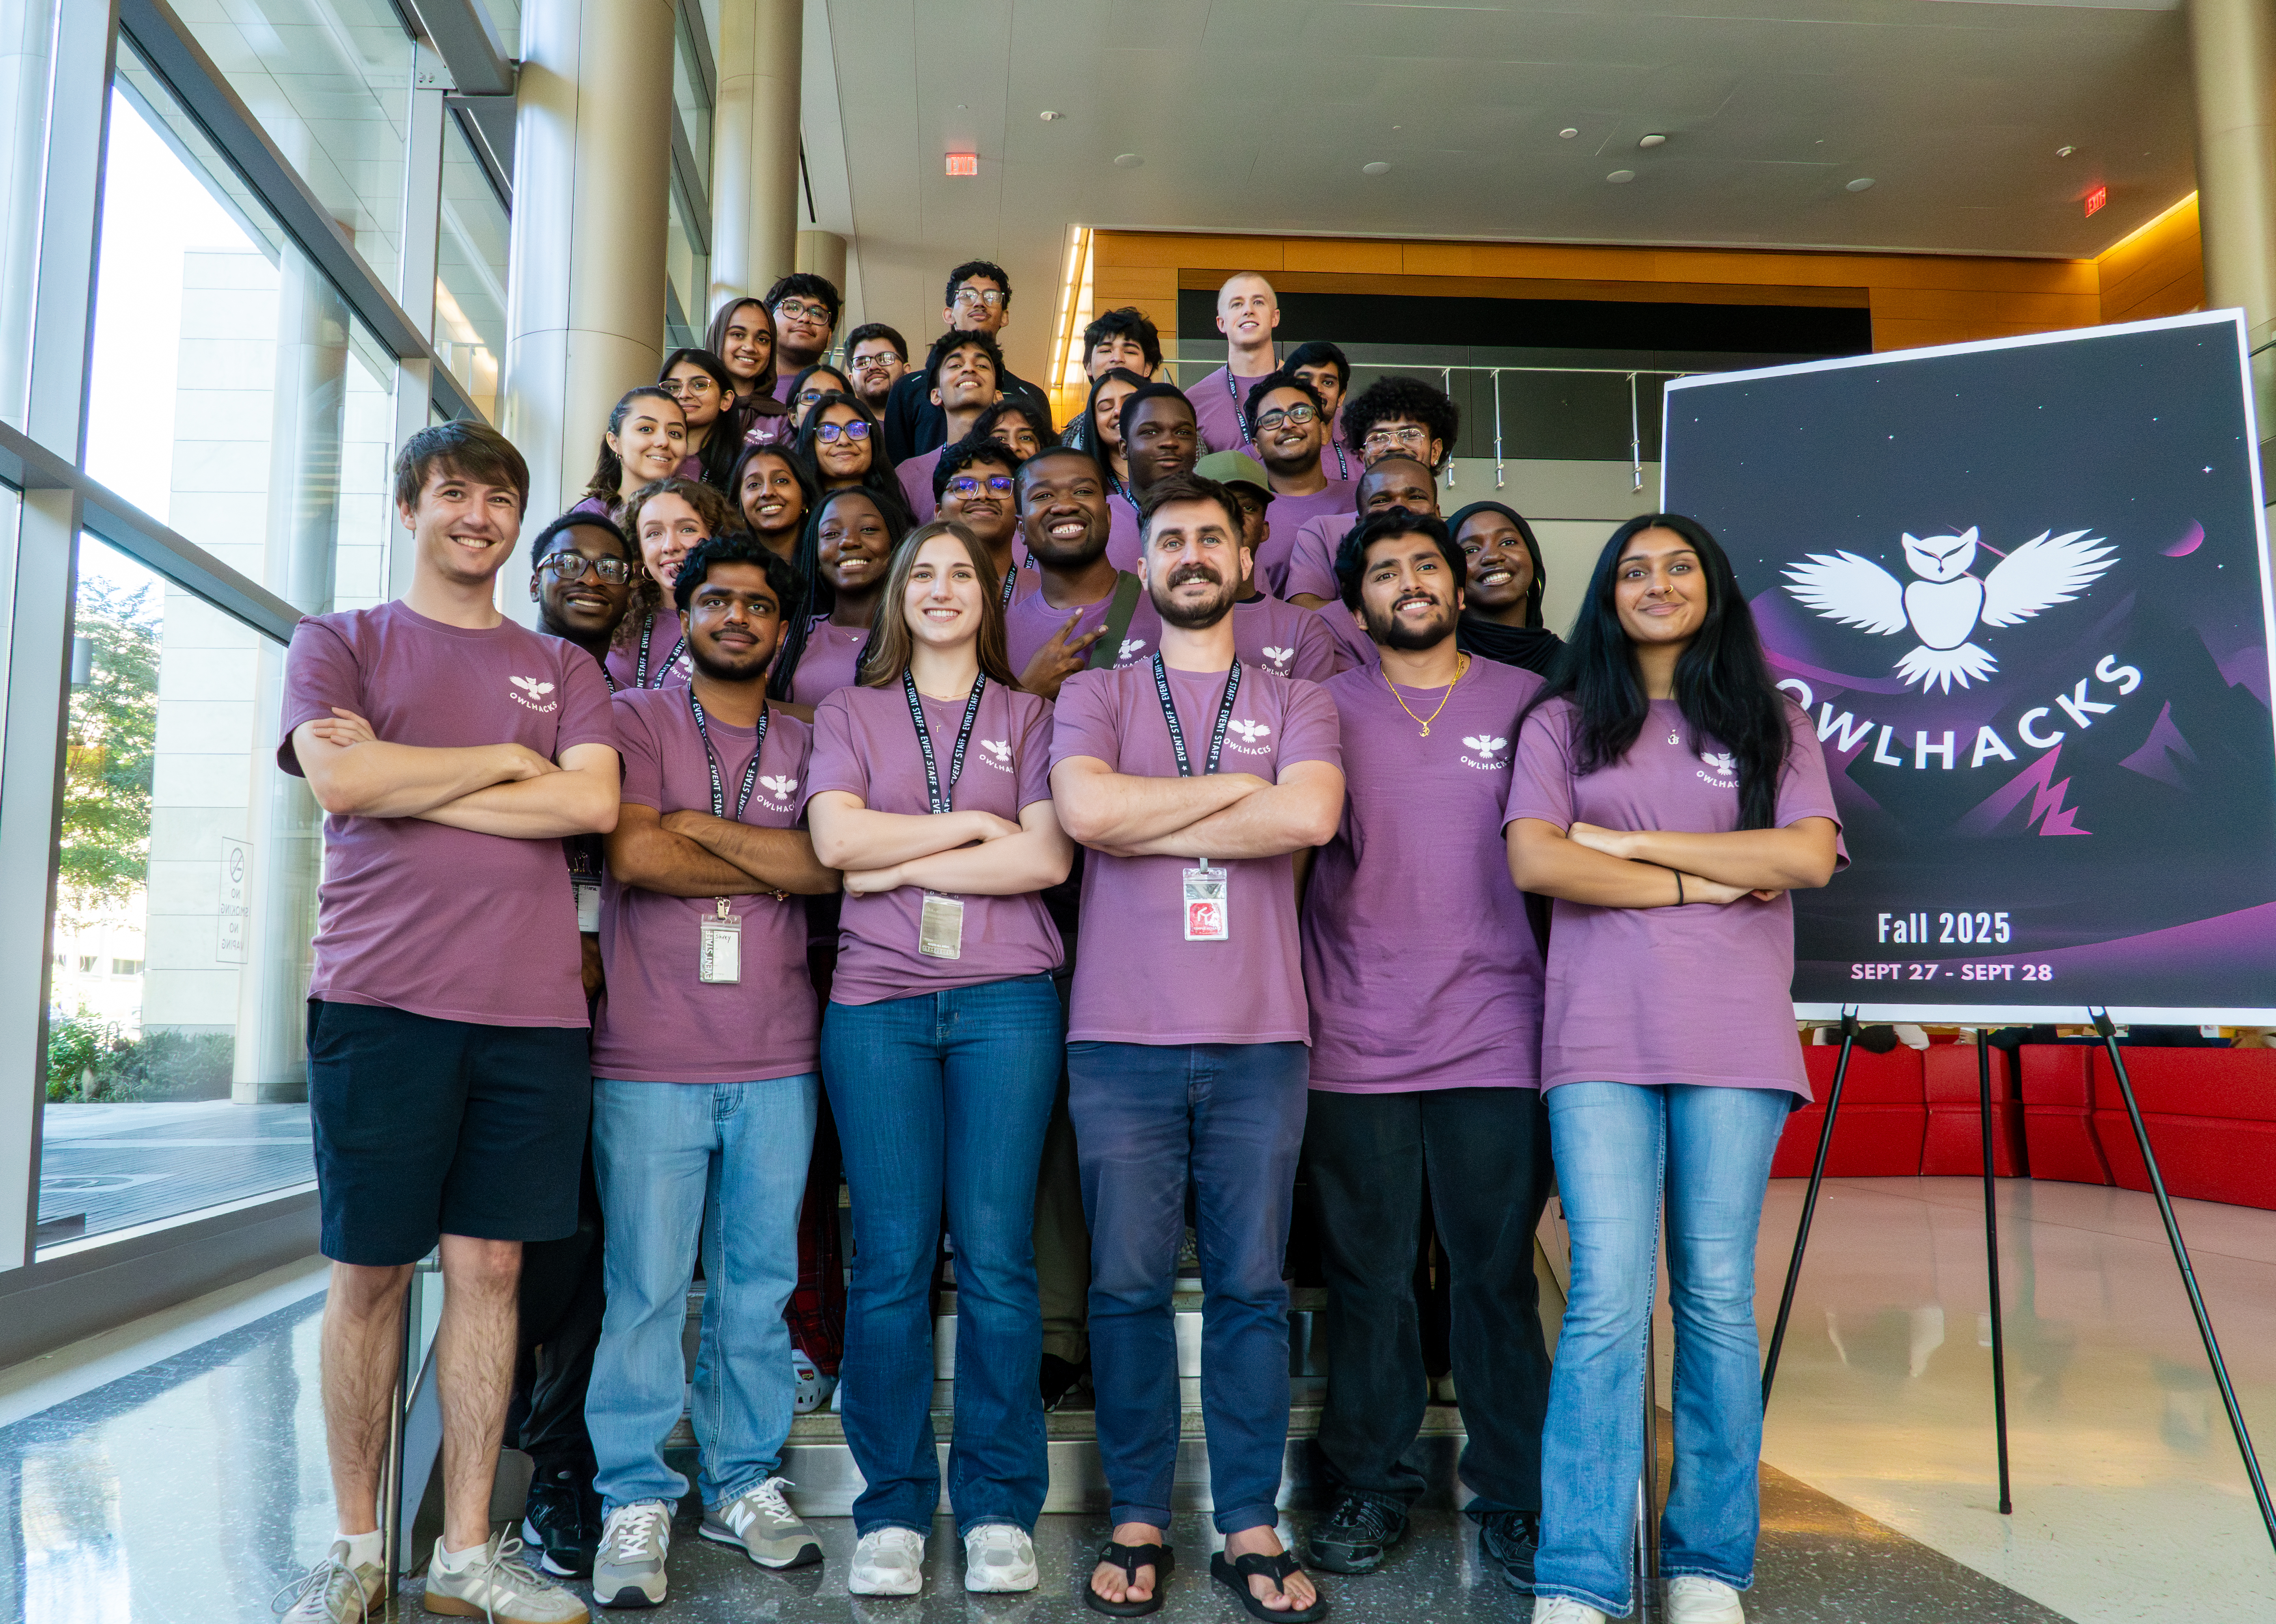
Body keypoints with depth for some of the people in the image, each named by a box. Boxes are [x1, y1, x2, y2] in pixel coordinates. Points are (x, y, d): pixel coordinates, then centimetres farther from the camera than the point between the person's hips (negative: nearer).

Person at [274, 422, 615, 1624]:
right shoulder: (339, 643, 12)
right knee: (369, 1270, 4)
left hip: (531, 1005, 2)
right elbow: (339, 779, -8)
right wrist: (505, 759, -1)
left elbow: (591, 803, -1)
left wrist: (403, 781, -4)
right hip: (380, 996, -1)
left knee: (488, 1266, 5)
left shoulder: (559, 666, 17)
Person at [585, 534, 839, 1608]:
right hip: (649, 1060, -3)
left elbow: (829, 864, -2)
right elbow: (633, 853, -11)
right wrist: (769, 868, -4)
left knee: (760, 1283, 9)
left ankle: (745, 1483, 22)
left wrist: (697, 826, -8)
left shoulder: (807, 746, 14)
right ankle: (636, 1502, 13)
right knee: (646, 1287, 0)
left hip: (777, 1063, 3)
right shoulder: (635, 720, 5)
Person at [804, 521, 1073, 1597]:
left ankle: (998, 1509, 9)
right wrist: (973, 826, -3)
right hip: (878, 1003, 1)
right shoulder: (851, 714, 16)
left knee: (996, 1255, -2)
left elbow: (1047, 857, -2)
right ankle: (892, 1510, 11)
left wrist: (900, 862, -4)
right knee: (892, 1260, 0)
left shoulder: (1027, 717, 14)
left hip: (1005, 1002, 0)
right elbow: (835, 838, -2)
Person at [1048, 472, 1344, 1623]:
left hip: (1259, 1040, 1)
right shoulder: (1095, 695, 10)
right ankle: (1137, 1523, 19)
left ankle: (1251, 1529, 17)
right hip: (1123, 1040, 0)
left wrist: (1150, 824, -7)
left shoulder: (1296, 702, 11)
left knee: (1251, 1287, 5)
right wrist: (1235, 789, -4)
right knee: (1128, 1287, 4)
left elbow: (1310, 815, -10)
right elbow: (1085, 809, -11)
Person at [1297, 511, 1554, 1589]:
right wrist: (1302, 996, 4)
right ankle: (1368, 1488, 22)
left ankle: (1513, 1499, 18)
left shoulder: (1528, 701, 8)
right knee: (1368, 1277, 8)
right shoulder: (1327, 710, 9)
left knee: (1498, 1276, 4)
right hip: (1356, 1043, 1)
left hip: (1493, 1035, 0)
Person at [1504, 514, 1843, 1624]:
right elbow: (1535, 862, -3)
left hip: (1735, 1040, 1)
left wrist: (1631, 840, -4)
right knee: (1609, 1298, -7)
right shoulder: (1563, 721, 12)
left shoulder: (1771, 722, 15)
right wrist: (1699, 881, -4)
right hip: (1601, 1041, -1)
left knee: (1718, 1296, 3)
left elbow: (1808, 857, -2)